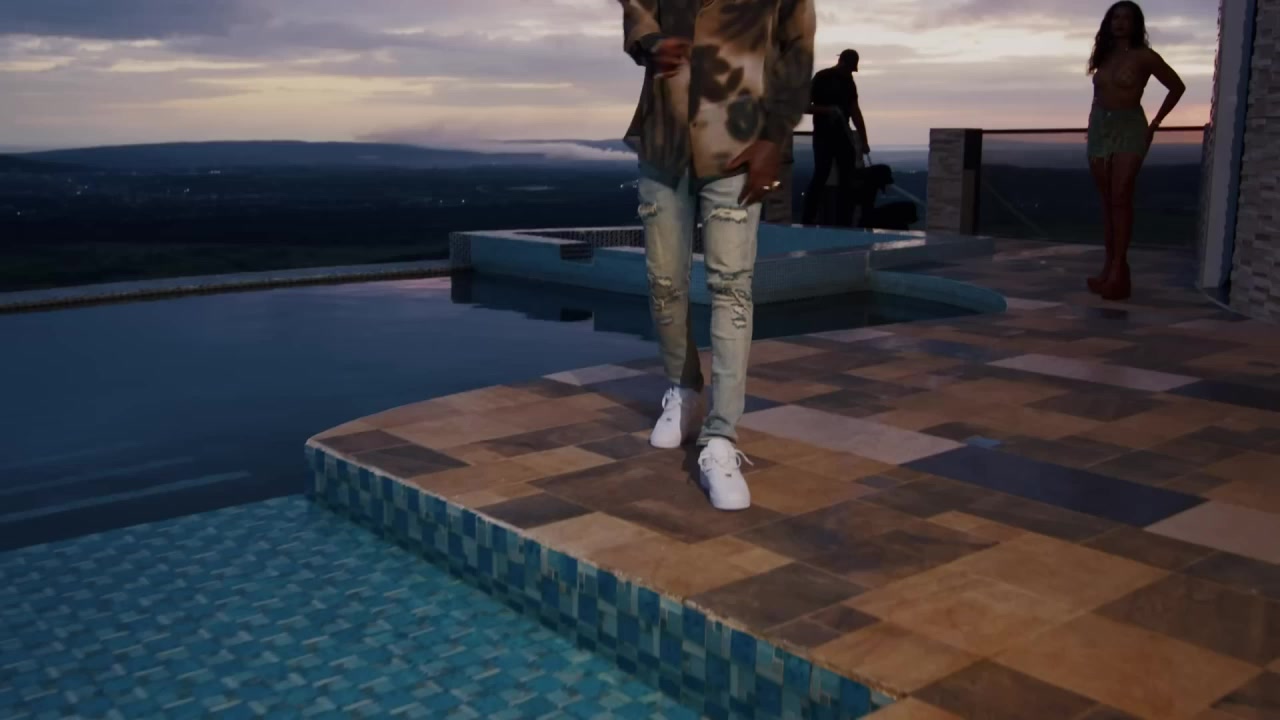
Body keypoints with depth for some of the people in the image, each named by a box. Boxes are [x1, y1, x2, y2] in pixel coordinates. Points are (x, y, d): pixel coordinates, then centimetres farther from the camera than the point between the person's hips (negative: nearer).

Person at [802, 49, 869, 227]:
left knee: (848, 179, 2)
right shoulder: (822, 78, -5)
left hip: (843, 136, 6)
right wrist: (827, 110, -24)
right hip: (823, 136, -6)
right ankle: (807, 222, -9)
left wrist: (863, 141, 6)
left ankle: (844, 223, 5)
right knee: (821, 176, -13)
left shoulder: (849, 82, 12)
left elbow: (855, 112, 11)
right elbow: (805, 106, -8)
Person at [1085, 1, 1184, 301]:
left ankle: (1119, 269, -20)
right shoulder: (1104, 55, 12)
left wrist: (1155, 123, 3)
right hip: (1099, 128, 5)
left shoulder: (1143, 56, -3)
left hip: (1130, 129, -5)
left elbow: (1177, 86, 4)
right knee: (1107, 200, 4)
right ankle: (1110, 266, 5)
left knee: (1121, 197, -16)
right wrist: (1097, 120, 11)